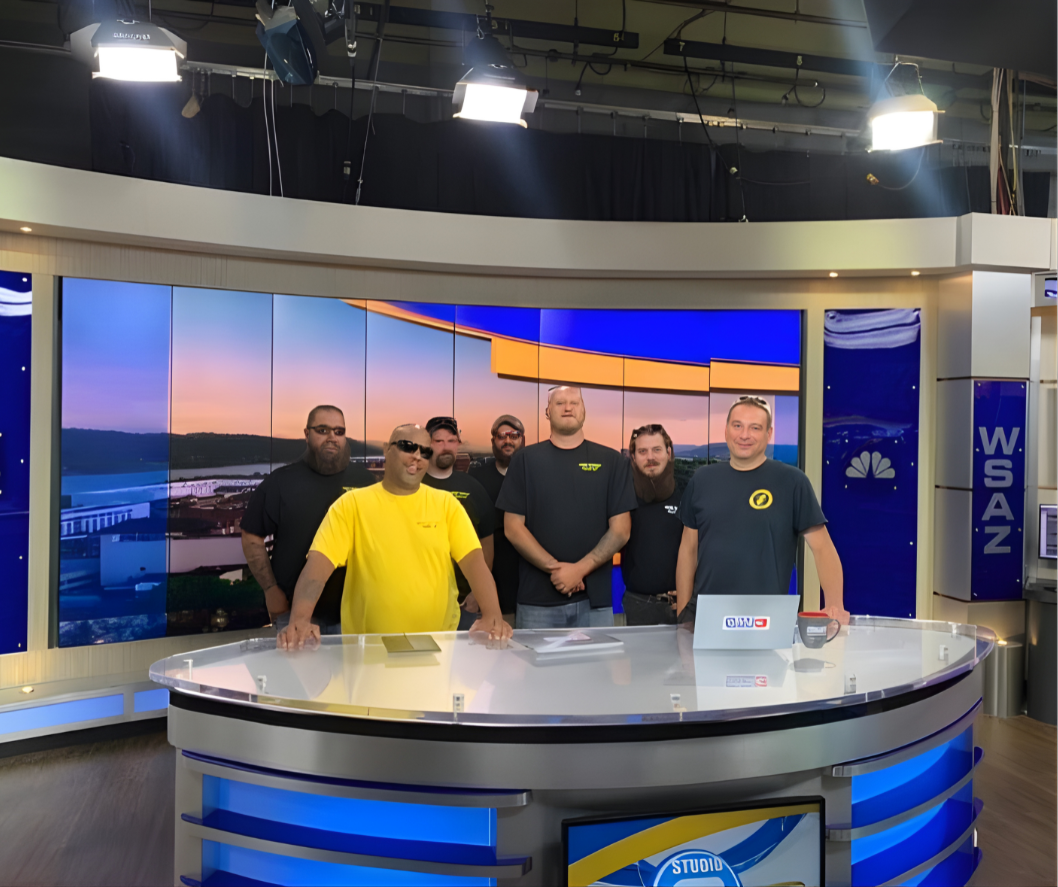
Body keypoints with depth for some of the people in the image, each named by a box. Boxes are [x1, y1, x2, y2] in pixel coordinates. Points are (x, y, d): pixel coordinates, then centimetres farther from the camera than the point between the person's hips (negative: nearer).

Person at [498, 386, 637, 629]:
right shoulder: (525, 460, 5)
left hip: (595, 599, 1)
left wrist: (580, 569, -11)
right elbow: (513, 527, 0)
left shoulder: (611, 461, 6)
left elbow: (620, 530, 1)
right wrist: (554, 568, -11)